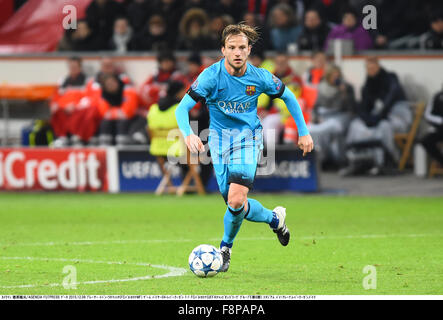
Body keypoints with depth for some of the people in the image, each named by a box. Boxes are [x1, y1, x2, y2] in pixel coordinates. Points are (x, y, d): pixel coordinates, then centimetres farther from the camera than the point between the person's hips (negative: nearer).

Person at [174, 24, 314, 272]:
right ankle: (274, 218, 32)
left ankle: (226, 246, 7)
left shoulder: (259, 77, -10)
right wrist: (188, 134, -37)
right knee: (235, 204, 1)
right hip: (220, 138, 1)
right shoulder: (211, 76, -15)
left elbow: (288, 97, 9)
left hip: (248, 137, -1)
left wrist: (304, 132, 10)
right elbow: (183, 108, -17)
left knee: (236, 200, -21)